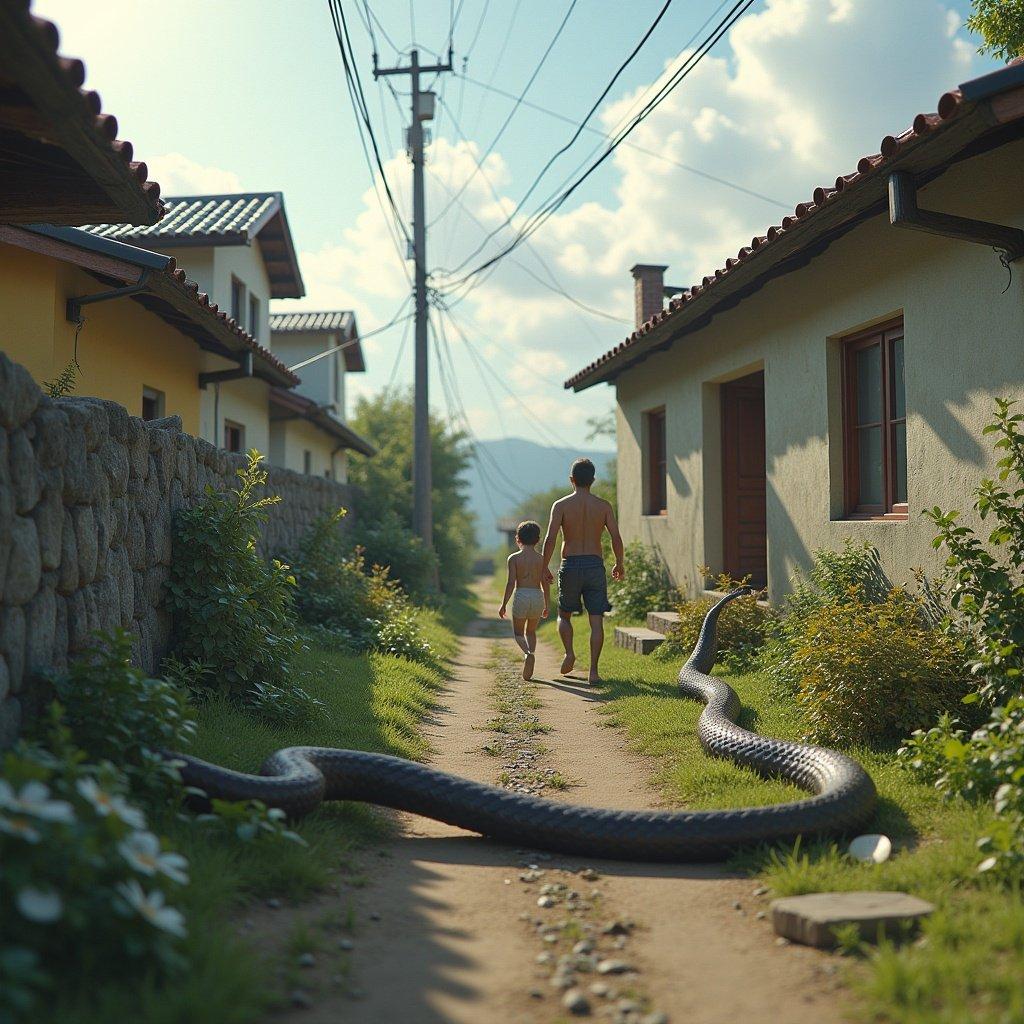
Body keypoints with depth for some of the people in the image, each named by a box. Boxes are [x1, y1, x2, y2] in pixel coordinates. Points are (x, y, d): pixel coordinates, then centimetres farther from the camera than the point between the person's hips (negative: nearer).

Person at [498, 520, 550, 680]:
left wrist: (503, 604, -2)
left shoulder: (514, 558, -1)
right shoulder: (541, 559, 6)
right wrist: (546, 606, 15)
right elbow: (546, 584, 5)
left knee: (518, 633, 12)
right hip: (538, 596, 3)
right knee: (531, 631, 21)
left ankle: (528, 653, -19)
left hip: (521, 596, -3)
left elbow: (511, 582, -8)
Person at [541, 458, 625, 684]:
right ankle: (593, 672, -2)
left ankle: (569, 652, -4)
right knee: (596, 620, 3)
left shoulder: (561, 505, -2)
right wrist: (619, 565, 13)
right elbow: (616, 538, -1)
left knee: (564, 615, 19)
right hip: (595, 565, 1)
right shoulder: (603, 506, 2)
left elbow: (550, 539, -10)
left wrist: (544, 567, -1)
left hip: (570, 565, -1)